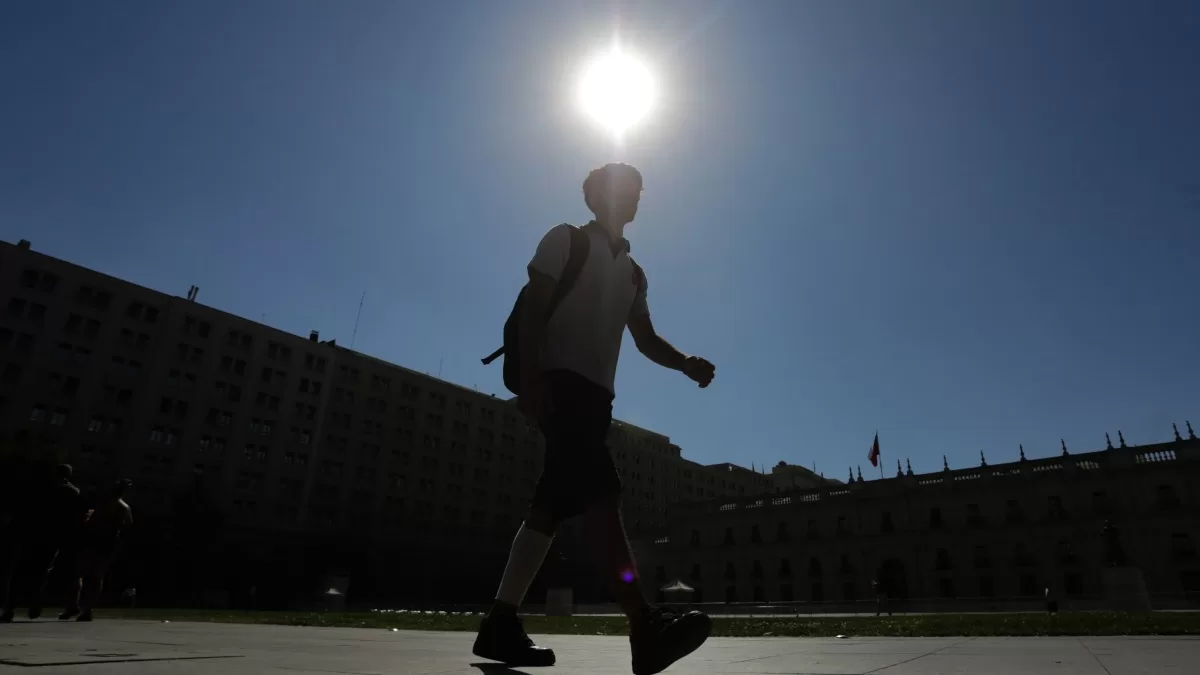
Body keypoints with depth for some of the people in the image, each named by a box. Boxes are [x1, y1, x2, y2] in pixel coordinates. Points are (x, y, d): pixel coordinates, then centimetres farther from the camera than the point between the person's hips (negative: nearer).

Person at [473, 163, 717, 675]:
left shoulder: (633, 272, 25)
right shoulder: (565, 240, 7)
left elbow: (646, 339, 19)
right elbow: (532, 309, -4)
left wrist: (688, 364, -1)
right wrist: (530, 378, -18)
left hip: (597, 393, 8)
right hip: (561, 381, -8)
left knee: (554, 504, 4)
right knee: (600, 493, -21)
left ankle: (501, 623, 9)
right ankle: (645, 625, -28)